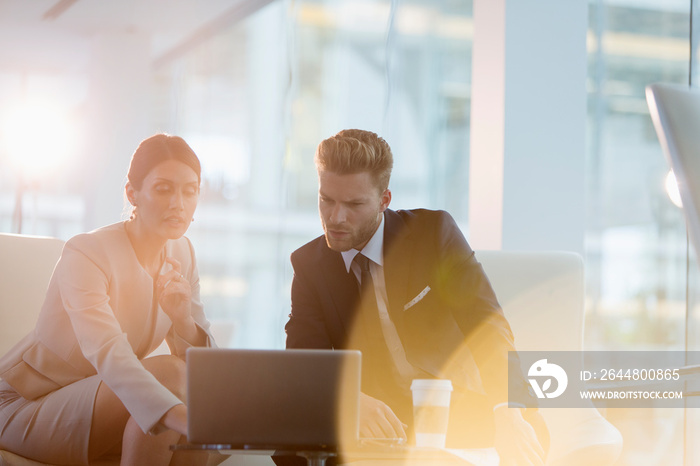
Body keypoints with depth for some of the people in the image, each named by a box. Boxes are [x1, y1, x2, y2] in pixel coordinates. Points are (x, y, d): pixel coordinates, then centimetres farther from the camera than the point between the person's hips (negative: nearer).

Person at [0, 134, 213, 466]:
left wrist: (183, 319, -26)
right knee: (168, 373, -30)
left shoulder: (180, 252, -2)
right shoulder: (86, 254, -25)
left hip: (102, 398, 7)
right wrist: (185, 419, -58)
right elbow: (109, 354, -43)